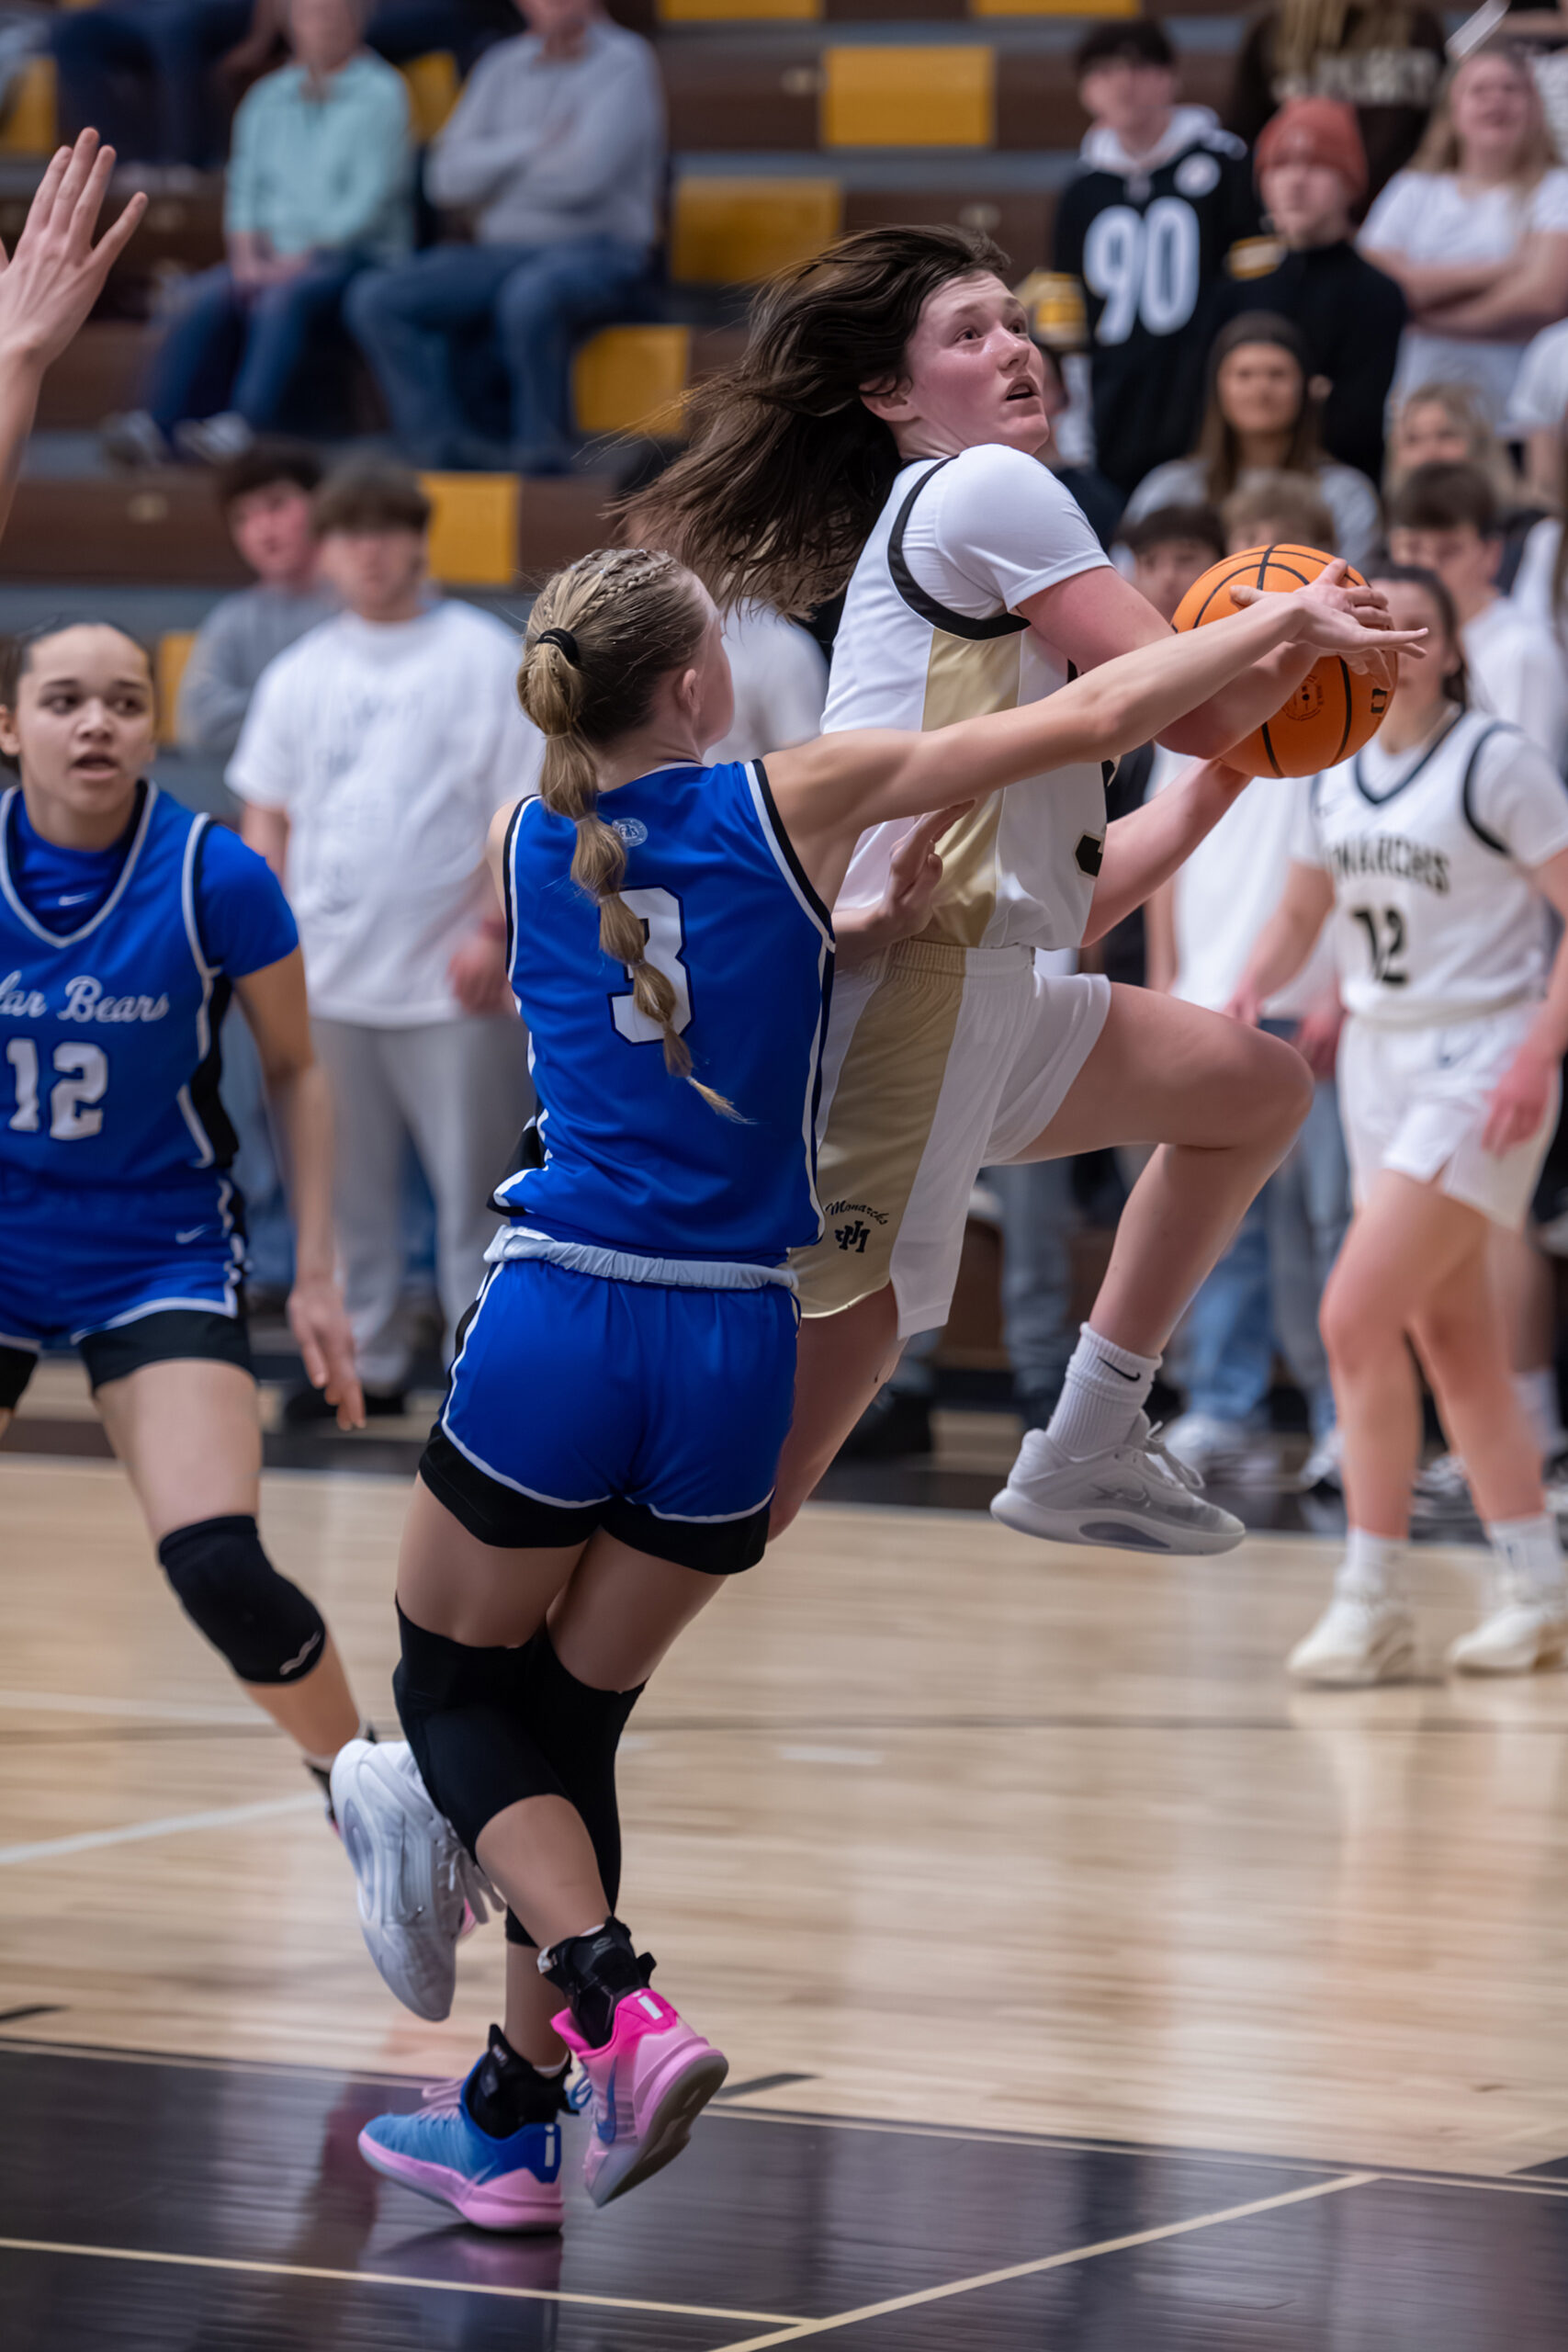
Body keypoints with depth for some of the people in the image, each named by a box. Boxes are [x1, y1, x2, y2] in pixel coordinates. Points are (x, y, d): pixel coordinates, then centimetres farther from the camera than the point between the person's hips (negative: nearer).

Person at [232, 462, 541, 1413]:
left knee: (474, 1180, -2)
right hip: (328, 976, 5)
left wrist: (493, 927, -14)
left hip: (452, 980, -5)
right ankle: (366, 1360, 19)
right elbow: (268, 813, 16)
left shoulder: (483, 656, -3)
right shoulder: (301, 674, 11)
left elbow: (524, 807, -6)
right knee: (351, 1185, 10)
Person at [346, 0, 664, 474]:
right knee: (376, 299, -14)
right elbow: (447, 179, 3)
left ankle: (541, 448, -22)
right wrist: (532, 144, -11)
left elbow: (583, 176, -18)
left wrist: (491, 162, -2)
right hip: (504, 253, 6)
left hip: (595, 253, -6)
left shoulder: (624, 63, -4)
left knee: (529, 297, -41)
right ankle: (446, 443, -18)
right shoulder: (503, 66, 14)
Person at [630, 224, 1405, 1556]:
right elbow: (1186, 702, -8)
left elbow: (1070, 895, 22)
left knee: (1259, 1093, 28)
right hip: (910, 982, -10)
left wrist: (1235, 764, 21)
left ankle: (1084, 1455, 23)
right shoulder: (983, 490, -3)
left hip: (989, 994, 10)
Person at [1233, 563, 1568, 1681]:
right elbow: (1302, 914, 21)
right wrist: (1247, 997, 1)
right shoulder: (1340, 777, 9)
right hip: (1379, 1063, 8)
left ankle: (1373, 1599, -8)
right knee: (1454, 1342, 11)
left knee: (1356, 1316, -16)